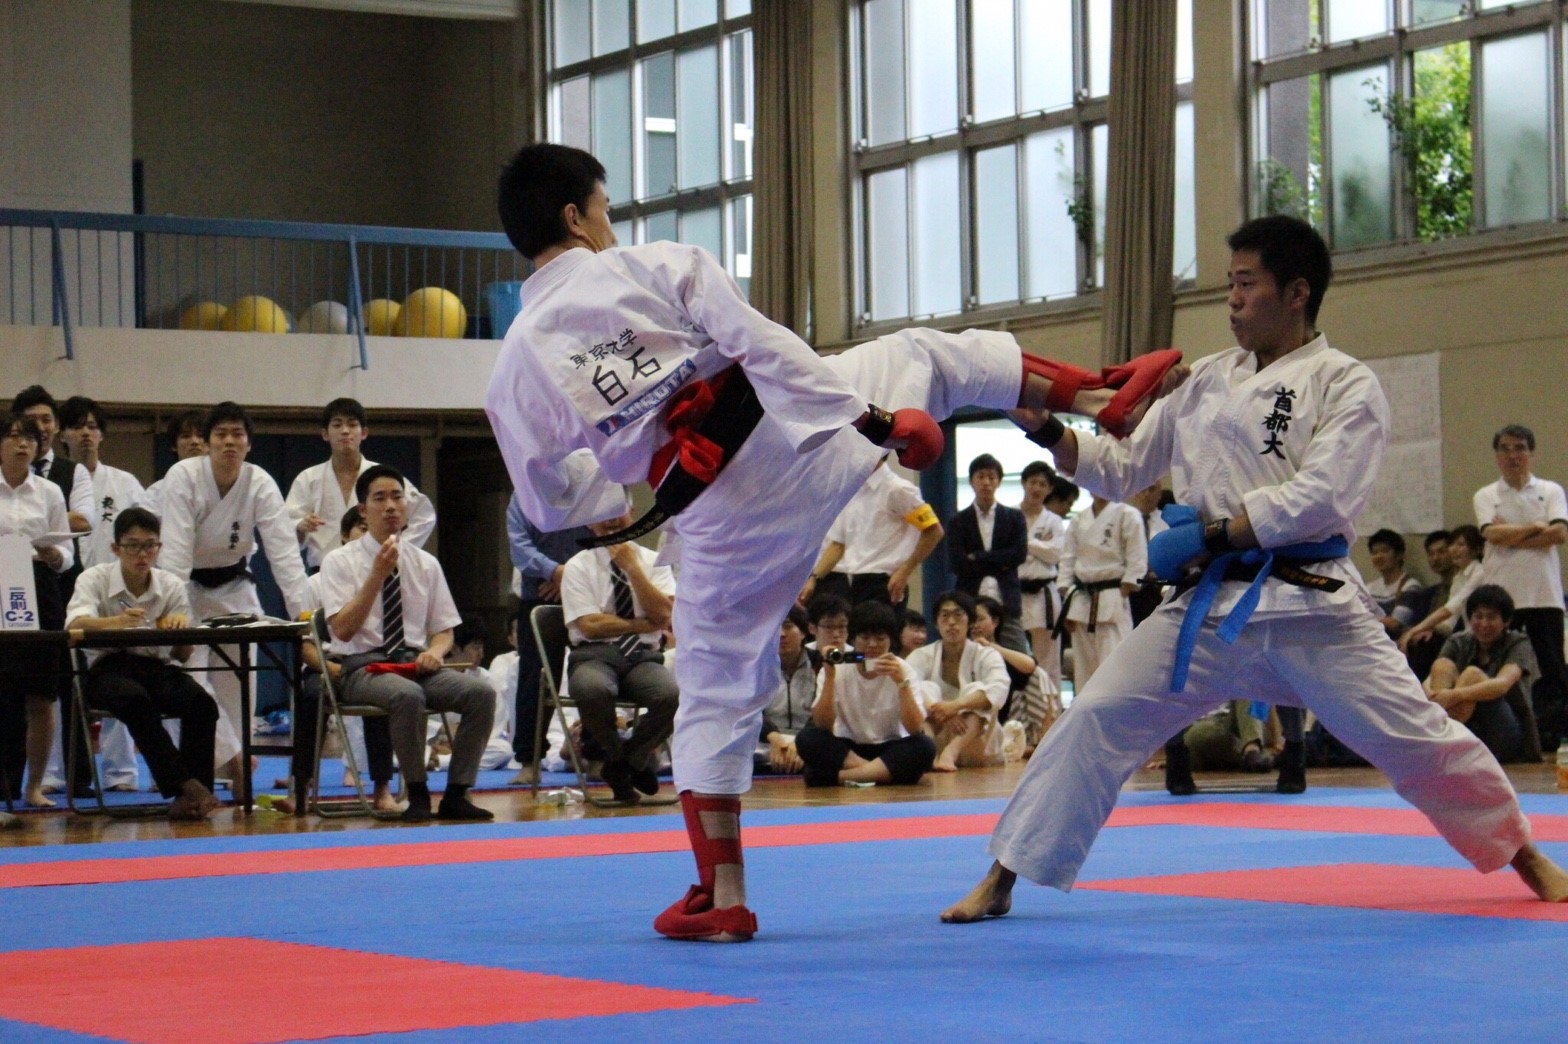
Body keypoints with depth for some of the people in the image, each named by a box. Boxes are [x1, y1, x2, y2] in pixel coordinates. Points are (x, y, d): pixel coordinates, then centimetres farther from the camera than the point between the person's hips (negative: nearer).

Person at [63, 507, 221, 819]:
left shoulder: (172, 586, 6)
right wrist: (117, 622, -45)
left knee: (202, 702, -28)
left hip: (157, 668, 3)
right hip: (109, 669, -3)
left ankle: (189, 796, -25)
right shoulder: (94, 579, -3)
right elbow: (76, 624, -24)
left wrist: (180, 629, -21)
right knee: (136, 700, -38)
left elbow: (182, 655, 4)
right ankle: (186, 786, -37)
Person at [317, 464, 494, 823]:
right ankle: (417, 795, -21)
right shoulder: (340, 562, 1)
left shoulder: (425, 563, 13)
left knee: (482, 693, -24)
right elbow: (343, 630, -11)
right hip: (365, 667, -4)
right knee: (407, 695, -39)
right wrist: (378, 574, -17)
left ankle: (455, 795, -15)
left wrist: (435, 652, -7)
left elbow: (444, 629, 17)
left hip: (417, 663, 4)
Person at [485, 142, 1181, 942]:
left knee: (714, 695, 15)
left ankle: (721, 896, 13)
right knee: (925, 356, 24)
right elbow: (760, 345, -9)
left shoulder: (515, 370, 3)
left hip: (711, 524, 2)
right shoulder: (653, 266, -2)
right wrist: (871, 413, -10)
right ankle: (1100, 396, 21)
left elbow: (554, 504, 10)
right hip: (790, 433, -2)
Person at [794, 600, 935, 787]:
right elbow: (822, 726, -17)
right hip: (846, 750, 0)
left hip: (890, 751, 0)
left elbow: (914, 729, -19)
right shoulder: (837, 670, -6)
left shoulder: (903, 671, -7)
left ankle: (840, 776, -33)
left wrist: (901, 682, -30)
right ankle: (877, 774, -31)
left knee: (925, 746, -31)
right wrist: (829, 678, -27)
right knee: (807, 738, -28)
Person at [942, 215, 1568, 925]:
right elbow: (1121, 469, 17)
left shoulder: (1345, 385, -4)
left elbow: (1317, 500, -16)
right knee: (1098, 719, -6)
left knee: (1412, 734, -2)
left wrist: (1211, 533, -17)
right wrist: (1044, 426, 3)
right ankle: (1003, 879, 1)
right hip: (1211, 604, 4)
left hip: (1309, 605, -4)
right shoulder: (1208, 381, 13)